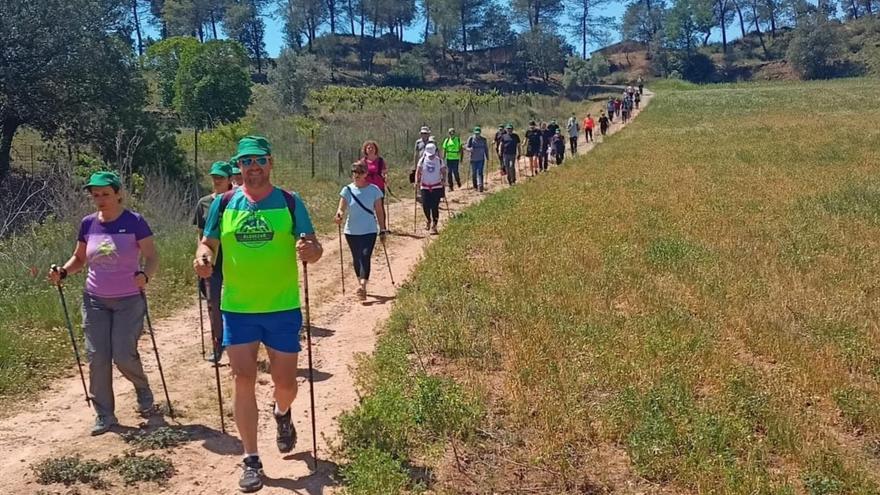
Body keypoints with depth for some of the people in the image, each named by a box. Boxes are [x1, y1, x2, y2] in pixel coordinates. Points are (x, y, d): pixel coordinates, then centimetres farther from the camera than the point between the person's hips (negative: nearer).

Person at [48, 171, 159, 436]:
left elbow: (152, 257, -11)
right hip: (95, 301, 4)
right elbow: (79, 259, 14)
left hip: (129, 300, -4)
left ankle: (143, 391, 24)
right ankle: (104, 415, 12)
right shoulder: (88, 224, 3)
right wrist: (62, 272, -5)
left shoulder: (134, 222, -9)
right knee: (96, 357, 0)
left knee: (123, 356, -8)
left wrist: (145, 275, -32)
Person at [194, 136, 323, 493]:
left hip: (283, 308, -1)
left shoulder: (290, 202, -3)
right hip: (237, 309, 1)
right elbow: (207, 243, 8)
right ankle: (251, 460, 10)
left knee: (285, 381, 7)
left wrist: (310, 251, -28)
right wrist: (203, 257, -15)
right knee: (243, 381, -2)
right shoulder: (224, 203, 1)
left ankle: (282, 414, 44)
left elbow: (314, 248, -4)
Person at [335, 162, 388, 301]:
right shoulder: (347, 190, -2)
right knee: (356, 259, 14)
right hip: (352, 231, 2)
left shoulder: (374, 190, -3)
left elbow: (379, 211, 4)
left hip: (369, 231, -2)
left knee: (365, 257, -17)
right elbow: (341, 208, -7)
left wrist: (382, 230, 5)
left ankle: (363, 286, -25)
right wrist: (339, 214, -31)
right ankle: (361, 284, 30)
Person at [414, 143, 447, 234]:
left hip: (436, 187, -1)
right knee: (425, 206, -1)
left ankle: (434, 226, 1)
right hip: (425, 187, 1)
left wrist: (443, 180, -12)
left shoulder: (439, 161, -2)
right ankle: (428, 220, 29)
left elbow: (443, 172, 5)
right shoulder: (422, 160, -1)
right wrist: (417, 181, -11)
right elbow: (418, 171, 2)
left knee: (435, 207, -7)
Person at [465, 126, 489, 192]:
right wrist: (469, 149, -24)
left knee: (480, 172, -11)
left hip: (481, 159, 0)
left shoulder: (483, 139, 4)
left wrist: (487, 157, 11)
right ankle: (475, 186, 23)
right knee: (473, 173, 7)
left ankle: (480, 186, -15)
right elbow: (467, 147, -1)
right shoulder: (471, 139, -1)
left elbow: (486, 149, 13)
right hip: (473, 159, 0)